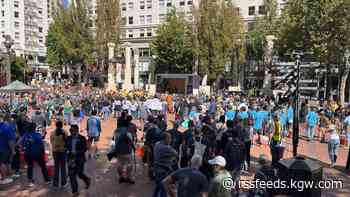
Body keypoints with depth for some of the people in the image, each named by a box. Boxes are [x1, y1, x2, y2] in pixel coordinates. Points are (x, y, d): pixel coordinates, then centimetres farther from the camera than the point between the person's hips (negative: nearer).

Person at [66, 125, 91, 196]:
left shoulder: (82, 138, -7)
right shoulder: (68, 138, 5)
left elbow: (85, 149, -9)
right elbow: (66, 147, 13)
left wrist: (76, 152, -21)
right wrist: (68, 151, -9)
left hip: (80, 159, -4)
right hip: (71, 159, 4)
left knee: (79, 174, 3)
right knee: (71, 175, 2)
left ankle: (87, 180, 35)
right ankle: (75, 191, 15)